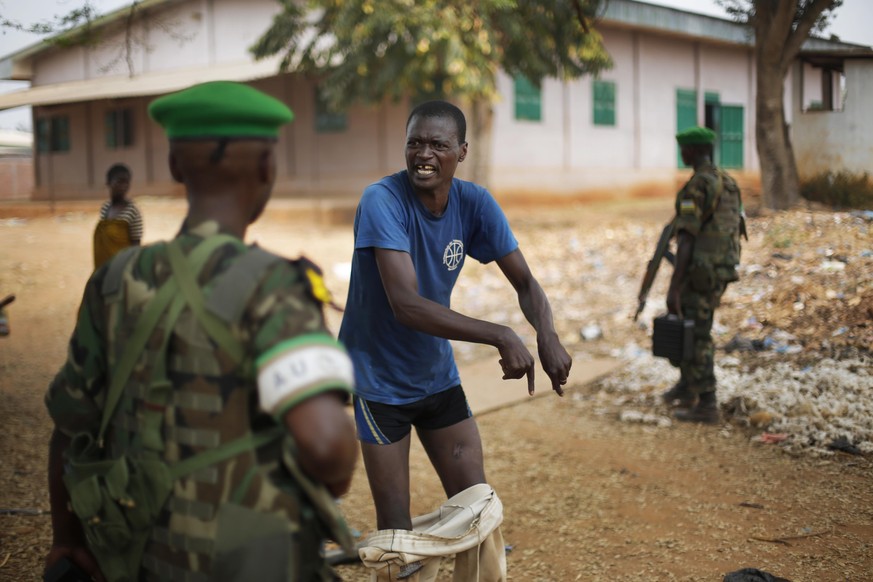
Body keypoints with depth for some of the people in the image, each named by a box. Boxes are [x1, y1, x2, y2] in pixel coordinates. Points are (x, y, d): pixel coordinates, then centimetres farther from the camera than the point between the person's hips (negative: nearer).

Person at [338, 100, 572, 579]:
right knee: (397, 529, 0)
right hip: (379, 377, -5)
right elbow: (405, 305, -33)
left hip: (437, 374, 5)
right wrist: (501, 337, -37)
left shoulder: (474, 203, -7)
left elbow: (524, 281, -4)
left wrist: (547, 336, -26)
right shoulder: (382, 200, -24)